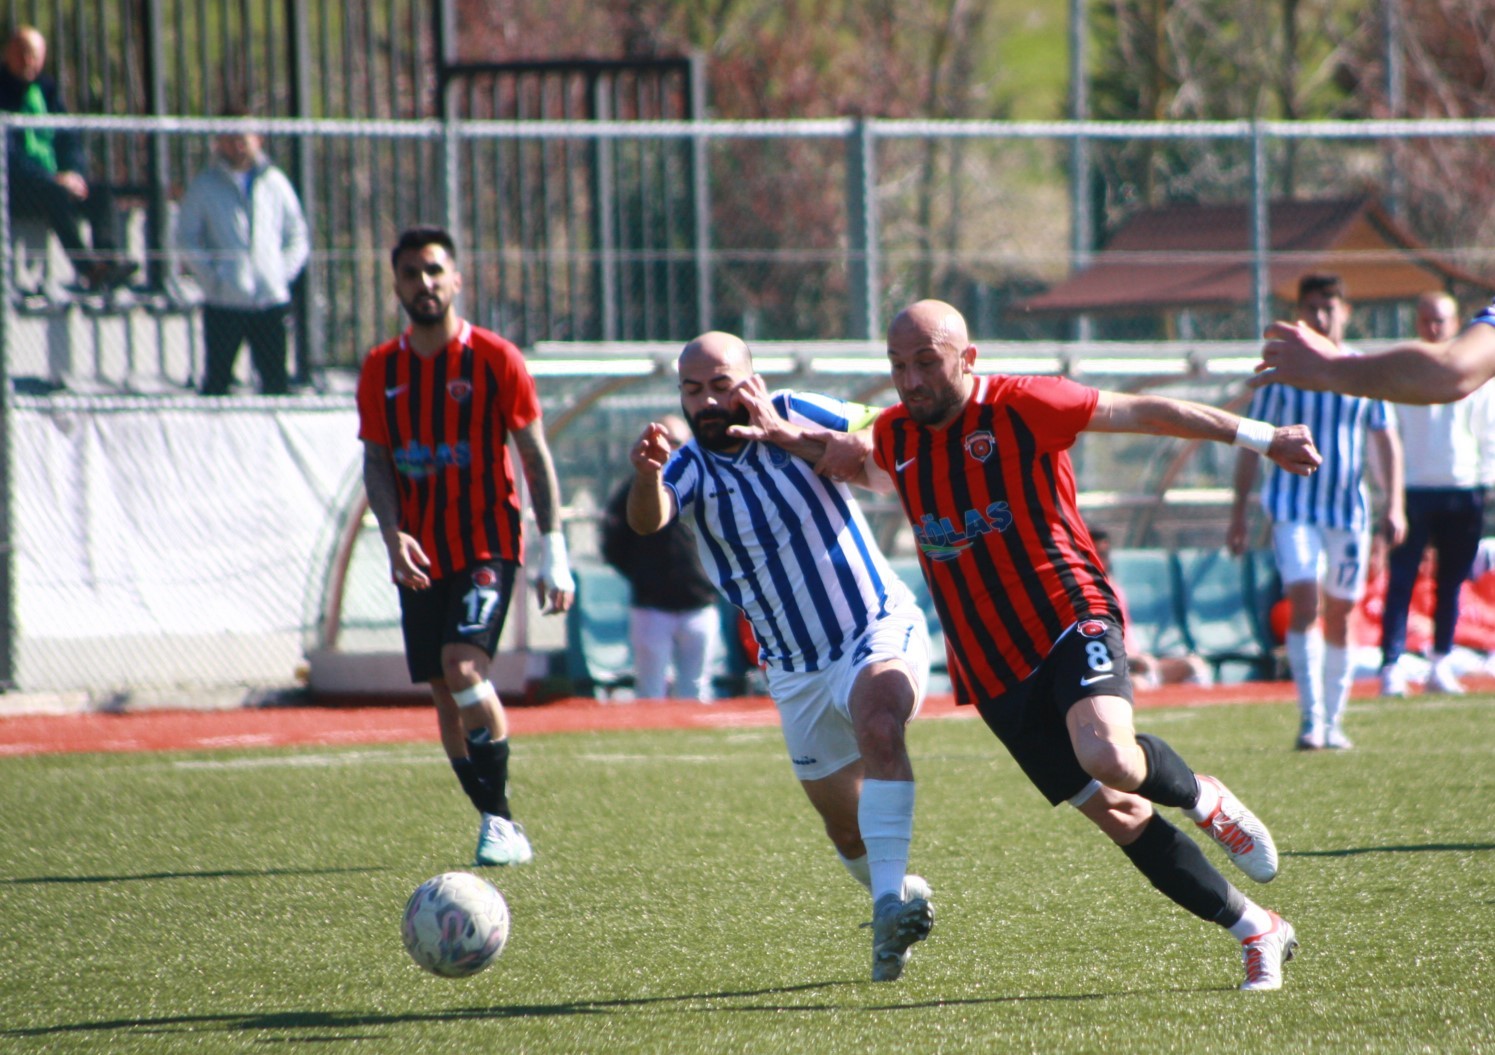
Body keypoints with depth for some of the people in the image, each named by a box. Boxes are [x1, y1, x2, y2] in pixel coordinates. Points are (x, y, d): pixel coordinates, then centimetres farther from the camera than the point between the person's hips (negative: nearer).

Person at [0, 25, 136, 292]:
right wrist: (51, 179, -20)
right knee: (56, 195, -35)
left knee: (100, 195, -20)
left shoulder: (46, 88, 17)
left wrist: (74, 172, -8)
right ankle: (86, 268, -45)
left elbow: (69, 139, 14)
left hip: (54, 178, 6)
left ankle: (110, 259, -41)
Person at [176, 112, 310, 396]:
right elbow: (186, 239, 5)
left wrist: (283, 271, 0)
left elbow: (298, 238, 15)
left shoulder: (275, 182, 10)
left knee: (276, 381, 1)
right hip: (223, 303, -2)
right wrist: (210, 276, -7)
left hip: (272, 300, 2)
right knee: (217, 381, -3)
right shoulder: (204, 186, 4)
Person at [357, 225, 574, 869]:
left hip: (487, 544, -5)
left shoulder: (495, 359, -3)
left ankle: (499, 820, -14)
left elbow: (535, 457, 0)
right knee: (444, 694, 3)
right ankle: (498, 823, 15)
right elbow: (377, 462, 8)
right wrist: (392, 533, -10)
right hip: (419, 555, 5)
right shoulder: (381, 370, 7)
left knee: (463, 667, -22)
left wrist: (552, 549, -5)